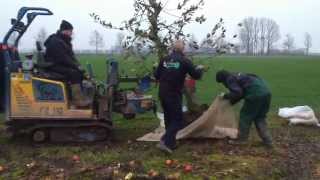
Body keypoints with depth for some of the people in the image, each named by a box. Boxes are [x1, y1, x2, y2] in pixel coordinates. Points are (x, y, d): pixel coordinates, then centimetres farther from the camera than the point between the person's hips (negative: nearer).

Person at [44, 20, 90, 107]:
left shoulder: (65, 41, 16)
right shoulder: (55, 41, -17)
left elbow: (71, 56, 15)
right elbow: (63, 58, -25)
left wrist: (78, 65, -1)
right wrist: (76, 66, -22)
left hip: (62, 65, 10)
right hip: (54, 66, -10)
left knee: (81, 72, -2)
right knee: (74, 73, -28)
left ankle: (81, 96, -3)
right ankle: (77, 99, -28)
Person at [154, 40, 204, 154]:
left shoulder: (165, 59, 4)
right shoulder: (184, 61, -8)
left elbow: (156, 75, 9)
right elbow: (196, 75, -1)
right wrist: (199, 69, 20)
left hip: (162, 93, 6)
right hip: (174, 94, -6)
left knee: (168, 118, 18)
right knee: (177, 120, 2)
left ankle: (171, 143, 25)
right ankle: (165, 142, -13)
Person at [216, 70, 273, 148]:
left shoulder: (230, 79, 1)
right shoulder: (237, 76, 28)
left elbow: (237, 93, -12)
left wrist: (226, 96, 3)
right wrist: (233, 101, 31)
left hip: (256, 94, -9)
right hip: (266, 92, 9)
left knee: (245, 116, 6)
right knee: (260, 118, 18)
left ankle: (241, 139, 15)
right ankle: (267, 141, 18)